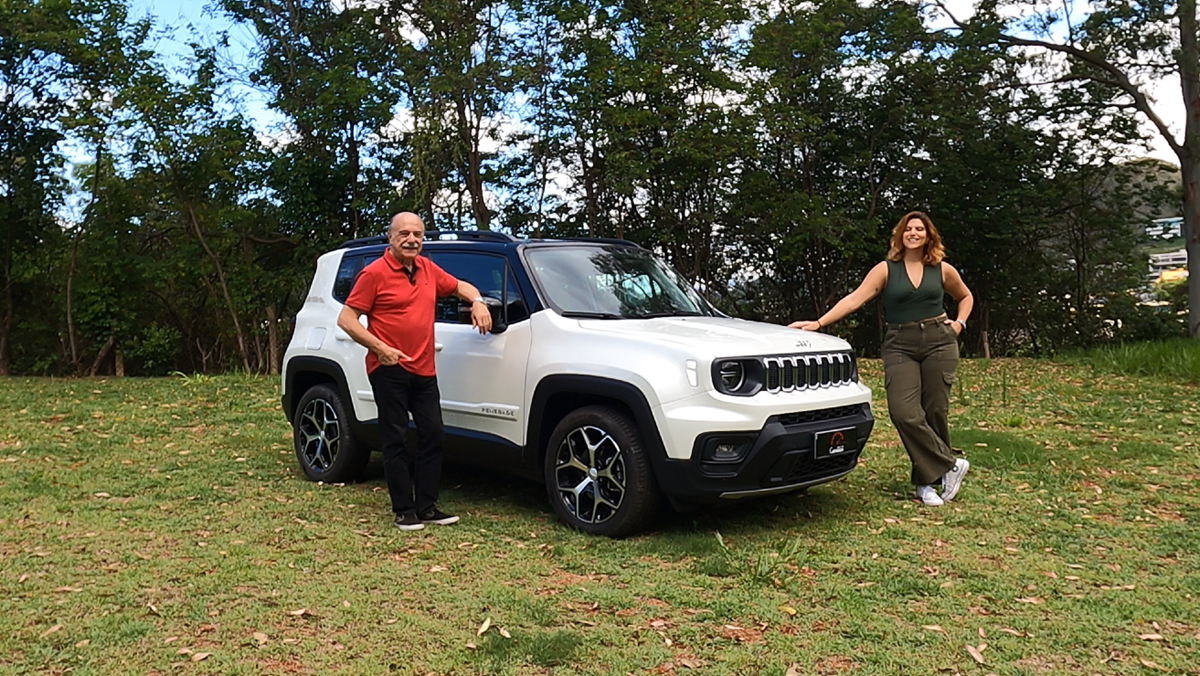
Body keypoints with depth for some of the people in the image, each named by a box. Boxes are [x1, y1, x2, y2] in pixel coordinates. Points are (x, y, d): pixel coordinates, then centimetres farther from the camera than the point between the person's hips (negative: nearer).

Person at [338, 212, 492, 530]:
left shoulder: (427, 268, 11)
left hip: (424, 370, 7)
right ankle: (404, 511, 8)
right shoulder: (374, 273, -8)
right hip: (389, 371, -6)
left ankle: (427, 506, 18)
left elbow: (459, 286, 27)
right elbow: (346, 319, -9)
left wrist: (477, 302, 5)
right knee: (396, 440, 0)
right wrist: (381, 348, -18)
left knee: (432, 436, 7)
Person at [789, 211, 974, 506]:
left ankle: (926, 481, 12)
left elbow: (966, 297, 27)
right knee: (904, 413, -17)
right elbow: (854, 299, -7)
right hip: (900, 346, -1)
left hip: (938, 341, 1)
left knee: (934, 411, -2)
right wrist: (819, 323, -17)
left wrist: (959, 323, 9)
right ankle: (950, 465, -1)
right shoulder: (885, 270, 3)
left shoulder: (943, 270, 9)